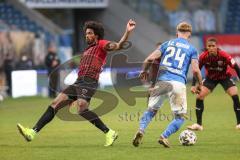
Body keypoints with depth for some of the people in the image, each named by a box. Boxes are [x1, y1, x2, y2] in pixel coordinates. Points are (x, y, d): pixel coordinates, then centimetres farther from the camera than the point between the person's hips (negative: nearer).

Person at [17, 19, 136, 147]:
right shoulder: (87, 50, 26)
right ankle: (33, 132, 1)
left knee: (82, 109, -27)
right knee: (55, 104, 2)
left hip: (89, 83, -8)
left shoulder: (101, 45, 1)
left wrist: (127, 32, -28)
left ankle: (109, 133, -20)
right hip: (78, 82, 9)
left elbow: (118, 46, -16)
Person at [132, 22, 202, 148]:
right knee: (180, 116, 9)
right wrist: (200, 84, 16)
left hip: (162, 81, 2)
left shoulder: (167, 44, 15)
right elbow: (195, 70, -1)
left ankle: (141, 130, -11)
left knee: (151, 110, 14)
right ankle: (164, 136, -9)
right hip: (178, 84, -2)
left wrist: (144, 71, 24)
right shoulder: (191, 49, 10)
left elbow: (150, 58, 6)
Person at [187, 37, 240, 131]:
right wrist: (193, 85, -18)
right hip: (211, 78, 2)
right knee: (199, 97, -10)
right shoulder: (203, 57, -25)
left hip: (225, 77, -2)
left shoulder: (224, 56, -31)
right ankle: (198, 125, 2)